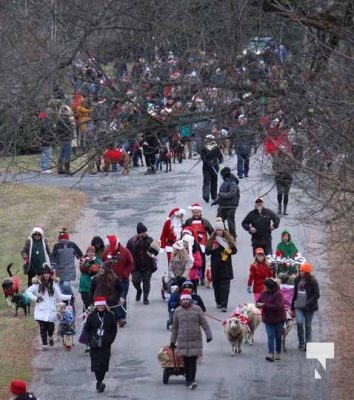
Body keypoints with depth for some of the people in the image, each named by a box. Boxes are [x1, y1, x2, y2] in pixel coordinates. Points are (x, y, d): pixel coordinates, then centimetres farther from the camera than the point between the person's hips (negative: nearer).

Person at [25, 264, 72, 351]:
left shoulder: (53, 285, 8)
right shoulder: (38, 284, 3)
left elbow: (59, 296, 12)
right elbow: (28, 291, 4)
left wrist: (70, 297, 5)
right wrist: (35, 298, -6)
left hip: (51, 311, 1)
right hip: (41, 311, -1)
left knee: (51, 327, -4)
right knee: (43, 328, -1)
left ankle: (50, 337, 30)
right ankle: (44, 344, 9)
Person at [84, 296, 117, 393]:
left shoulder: (110, 316, 2)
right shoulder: (91, 316, 1)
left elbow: (114, 329, 9)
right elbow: (87, 329, 7)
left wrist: (110, 339, -3)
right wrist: (90, 339, -4)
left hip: (106, 345, 0)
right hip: (94, 345, 0)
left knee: (104, 363, -2)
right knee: (96, 364, -6)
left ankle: (99, 382, 10)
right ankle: (99, 382, 3)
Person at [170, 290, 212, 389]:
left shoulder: (196, 309, 1)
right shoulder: (178, 311, 5)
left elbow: (204, 323, 3)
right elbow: (175, 327, 12)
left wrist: (209, 335, -2)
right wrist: (172, 341, 15)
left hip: (195, 340, -2)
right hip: (182, 340, 2)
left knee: (193, 361, -7)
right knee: (186, 361, 4)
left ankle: (192, 381, -9)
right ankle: (187, 380, 14)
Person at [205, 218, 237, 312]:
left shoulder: (229, 238, 1)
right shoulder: (211, 240, 4)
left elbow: (234, 250, 3)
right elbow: (207, 252, 3)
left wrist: (228, 251, -16)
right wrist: (212, 249, -16)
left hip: (226, 265, -2)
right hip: (215, 265, 2)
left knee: (225, 285, -7)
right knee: (216, 284, 8)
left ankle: (224, 305, -11)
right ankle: (218, 302, 24)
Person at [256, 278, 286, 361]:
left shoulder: (278, 294, -18)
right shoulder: (264, 293, 2)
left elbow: (278, 306, -27)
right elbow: (258, 302, 13)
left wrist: (265, 305, -27)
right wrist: (258, 305, -15)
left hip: (278, 319, -4)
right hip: (268, 319, 4)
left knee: (278, 336, 10)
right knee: (270, 336, -6)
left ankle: (278, 353, 25)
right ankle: (271, 354, -15)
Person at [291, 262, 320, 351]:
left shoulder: (313, 282, -9)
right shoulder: (298, 280, 7)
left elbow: (316, 295, -11)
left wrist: (308, 303, -23)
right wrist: (292, 306, 18)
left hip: (309, 308, -3)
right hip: (299, 306, 3)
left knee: (308, 326, 5)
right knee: (299, 322, -14)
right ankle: (301, 342, 2)